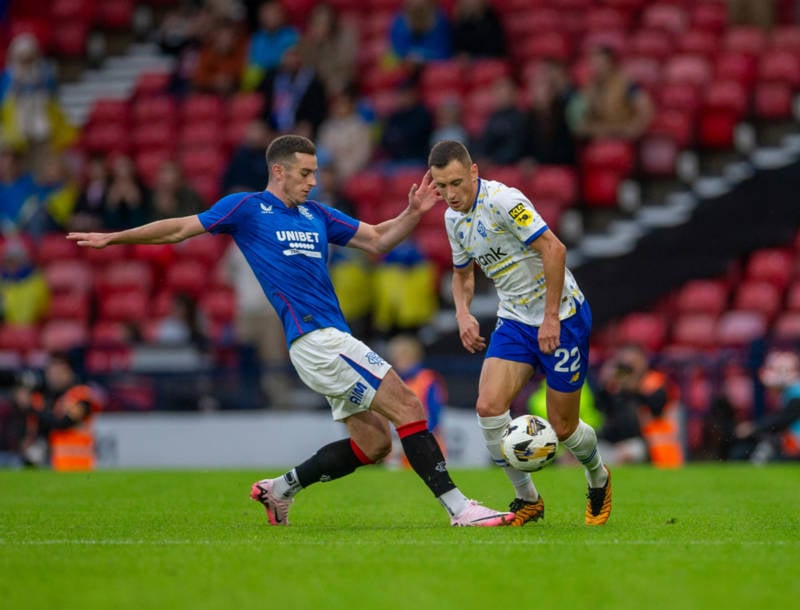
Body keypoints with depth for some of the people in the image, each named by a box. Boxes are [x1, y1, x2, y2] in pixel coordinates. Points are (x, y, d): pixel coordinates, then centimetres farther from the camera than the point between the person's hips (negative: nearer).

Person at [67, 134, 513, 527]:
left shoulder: (317, 215, 17)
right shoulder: (247, 208, 0)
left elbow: (378, 240, 21)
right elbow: (180, 230, 8)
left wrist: (413, 213, 3)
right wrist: (112, 238, 11)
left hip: (333, 341, 8)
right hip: (317, 338, -8)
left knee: (374, 441, 7)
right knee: (408, 407, -15)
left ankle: (281, 489, 19)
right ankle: (459, 507, -16)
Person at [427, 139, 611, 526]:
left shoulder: (502, 200, -20)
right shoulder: (453, 218, 5)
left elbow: (554, 249, -25)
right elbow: (463, 272, 22)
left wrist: (551, 317, -24)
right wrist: (463, 312, 2)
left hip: (561, 318, -7)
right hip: (514, 321, 7)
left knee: (562, 427, -1)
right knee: (489, 406, -14)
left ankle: (599, 479, 33)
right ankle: (527, 499, 3)